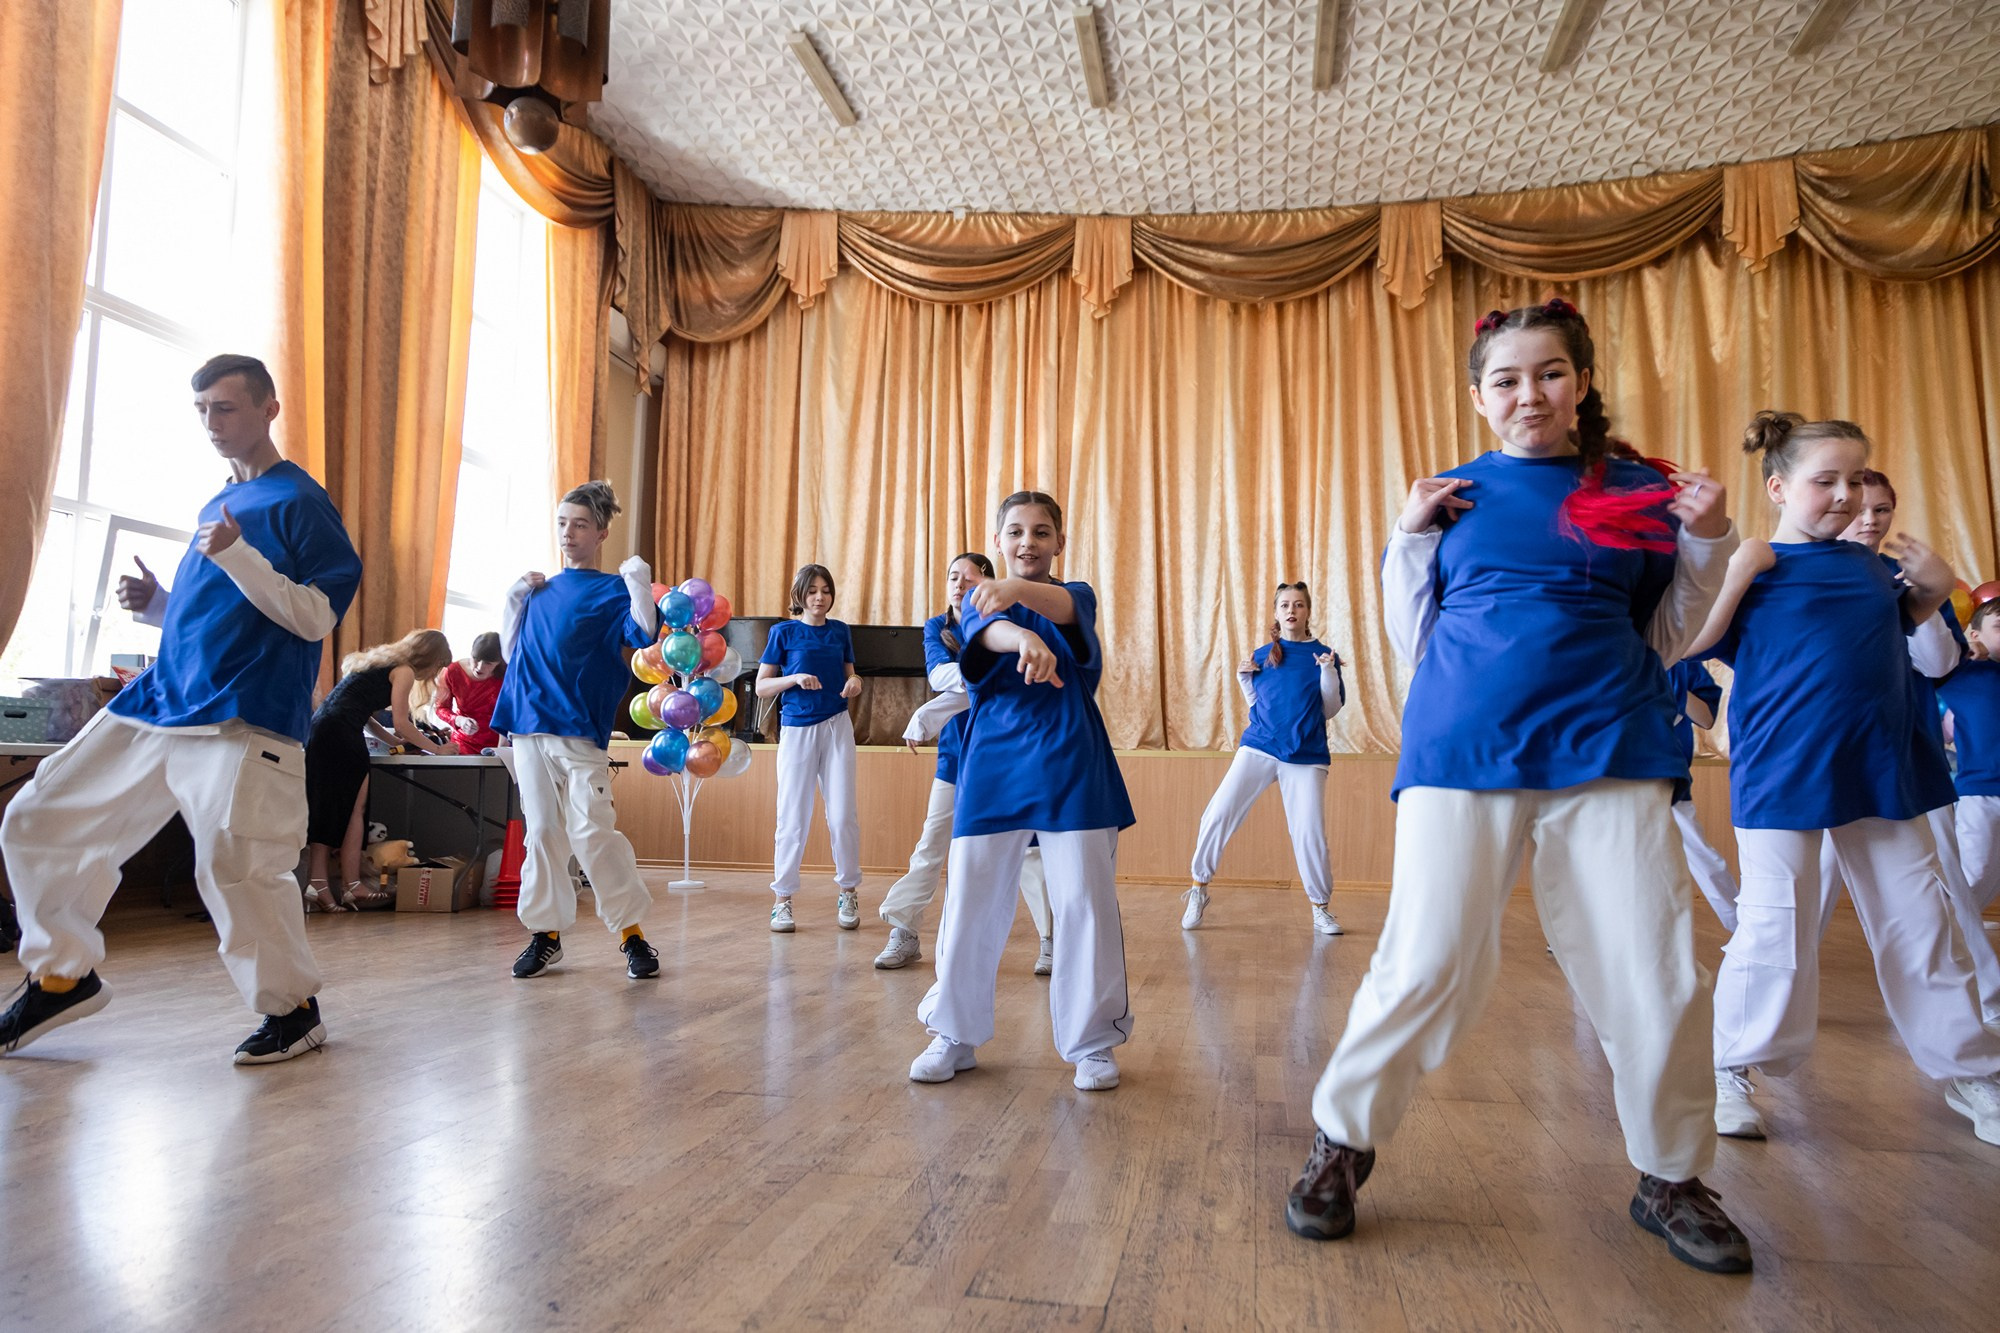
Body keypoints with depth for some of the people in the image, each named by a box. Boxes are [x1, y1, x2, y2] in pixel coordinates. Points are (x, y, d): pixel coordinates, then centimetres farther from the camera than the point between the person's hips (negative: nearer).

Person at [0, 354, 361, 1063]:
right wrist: (155, 602, 10)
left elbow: (316, 618, -14)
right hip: (159, 703, 9)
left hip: (244, 722, -9)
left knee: (236, 871, -12)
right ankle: (63, 975, 26)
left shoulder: (299, 501, -5)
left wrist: (237, 554, -21)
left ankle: (294, 1009, 8)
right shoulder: (218, 506, 20)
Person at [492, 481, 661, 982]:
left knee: (593, 832, -10)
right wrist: (513, 599, 12)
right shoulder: (540, 591, 18)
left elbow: (644, 634, -15)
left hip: (579, 733, -5)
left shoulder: (613, 590, 3)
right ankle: (545, 933, 16)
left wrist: (639, 584, -24)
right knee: (540, 832, 6)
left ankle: (632, 932, 0)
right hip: (528, 727, 5)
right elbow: (510, 654, 20)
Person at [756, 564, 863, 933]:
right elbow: (761, 687, 0)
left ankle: (848, 892, 15)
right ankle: (782, 899, 13)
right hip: (797, 729, -2)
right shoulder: (783, 632, 0)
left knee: (843, 814, 0)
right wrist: (795, 678, -16)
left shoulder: (840, 631, 8)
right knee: (793, 818, 1)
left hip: (836, 726, 2)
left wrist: (854, 683, -4)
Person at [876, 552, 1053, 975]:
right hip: (955, 750, 4)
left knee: (1026, 844, -5)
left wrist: (929, 716, -23)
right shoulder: (936, 626, 5)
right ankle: (904, 933, 17)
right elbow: (937, 674, -15)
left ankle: (1053, 939, 3)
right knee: (931, 845, 7)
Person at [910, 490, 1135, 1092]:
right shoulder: (980, 599, 9)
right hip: (992, 763, 1)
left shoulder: (1077, 596, 9)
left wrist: (1016, 589, -43)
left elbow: (1063, 609, -19)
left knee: (1085, 902, -1)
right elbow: (990, 630, -17)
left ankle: (1092, 1042, 17)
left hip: (1070, 766, 0)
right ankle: (955, 1036, 21)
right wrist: (1027, 640, -42)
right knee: (971, 902, 1)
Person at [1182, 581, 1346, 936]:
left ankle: (1321, 909, 15)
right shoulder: (1262, 656, 9)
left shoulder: (1323, 655, 5)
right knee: (1217, 816, -10)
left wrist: (1328, 672, -10)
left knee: (1310, 834, -4)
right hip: (1258, 748, 1)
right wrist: (1243, 679, 1)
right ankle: (1199, 888, 6)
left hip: (1306, 757, -1)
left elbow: (1330, 711, 3)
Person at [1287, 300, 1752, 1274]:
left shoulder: (1637, 493, 11)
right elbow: (1412, 640, 10)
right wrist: (1409, 537, -1)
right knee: (1426, 963, -3)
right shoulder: (1453, 494, 9)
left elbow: (1662, 641, 15)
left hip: (1607, 749, 2)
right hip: (1462, 749, -1)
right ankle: (1341, 1141, 17)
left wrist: (1707, 542, 2)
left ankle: (1670, 1178, 28)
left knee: (1654, 975, 4)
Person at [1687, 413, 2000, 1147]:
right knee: (1773, 925, -2)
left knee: (1921, 923, 13)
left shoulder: (1870, 562, 10)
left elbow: (1896, 637, 26)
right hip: (1782, 776, -5)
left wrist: (1933, 590, 9)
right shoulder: (1754, 565, -6)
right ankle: (1732, 1072, 14)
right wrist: (1736, 569, -24)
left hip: (1880, 771, 6)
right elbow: (1690, 645, -18)